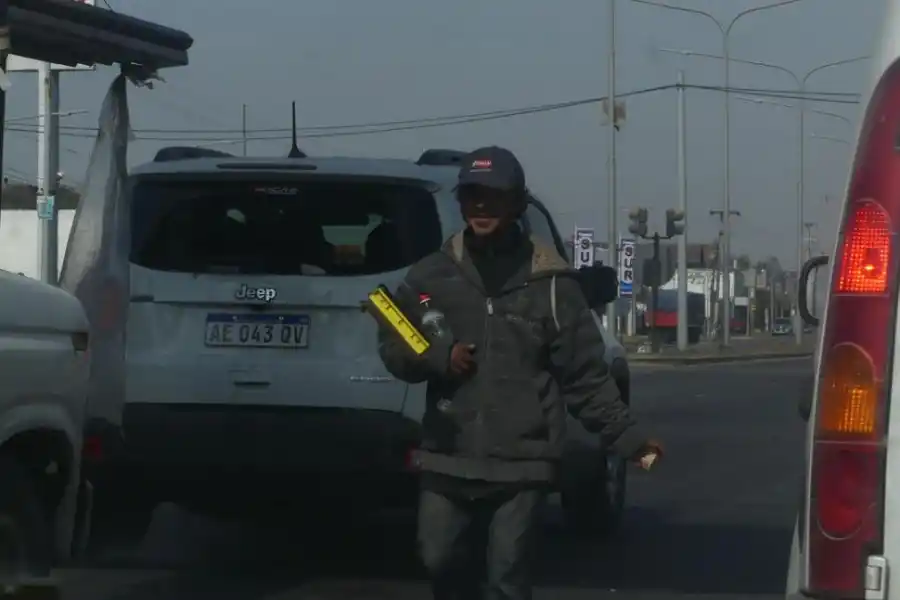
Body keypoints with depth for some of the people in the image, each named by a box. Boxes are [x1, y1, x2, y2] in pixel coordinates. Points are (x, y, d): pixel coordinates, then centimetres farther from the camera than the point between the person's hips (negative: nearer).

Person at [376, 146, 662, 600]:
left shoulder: (548, 281, 0)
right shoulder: (432, 275, 7)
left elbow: (585, 376, 1)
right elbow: (393, 346, 10)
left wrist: (627, 436, -6)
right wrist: (439, 356, -10)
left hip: (520, 461, -3)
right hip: (447, 456, 3)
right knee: (438, 558, 9)